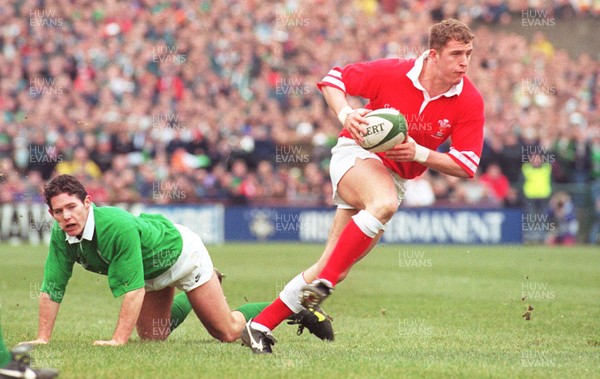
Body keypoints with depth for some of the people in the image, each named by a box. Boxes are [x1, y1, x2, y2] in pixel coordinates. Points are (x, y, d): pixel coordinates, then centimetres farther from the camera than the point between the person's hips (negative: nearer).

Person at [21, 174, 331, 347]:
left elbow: (133, 289, -41)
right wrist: (42, 339, -22)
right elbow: (52, 287, -16)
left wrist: (118, 340, -44)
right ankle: (186, 301, 43)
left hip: (181, 251, -7)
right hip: (153, 271, 7)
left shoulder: (118, 226, -42)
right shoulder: (61, 237, -23)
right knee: (153, 336, 15)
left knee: (227, 332, 0)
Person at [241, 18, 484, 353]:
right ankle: (323, 282, -35)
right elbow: (334, 79, -4)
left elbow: (467, 165, -9)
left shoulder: (470, 102, -11)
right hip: (357, 153, -4)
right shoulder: (393, 73, -17)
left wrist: (419, 153, -22)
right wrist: (346, 113, -23)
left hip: (397, 177, 4)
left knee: (333, 270, -1)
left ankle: (261, 326, 7)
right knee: (384, 203, -40)